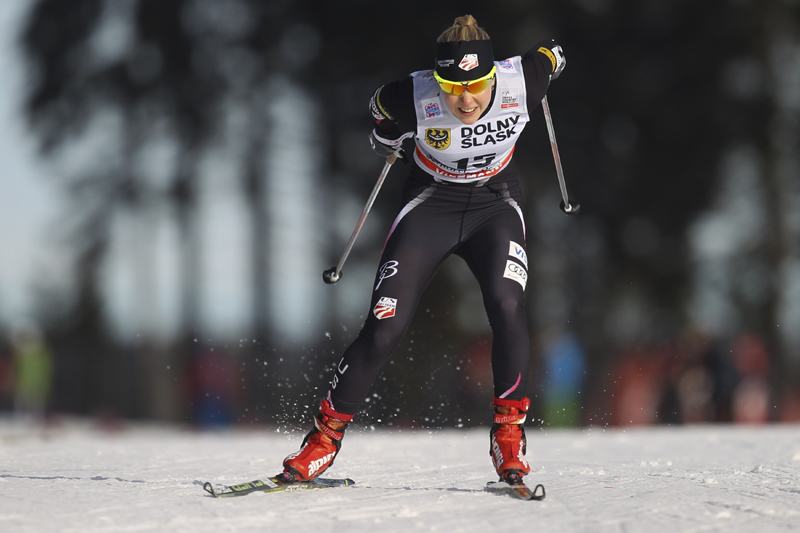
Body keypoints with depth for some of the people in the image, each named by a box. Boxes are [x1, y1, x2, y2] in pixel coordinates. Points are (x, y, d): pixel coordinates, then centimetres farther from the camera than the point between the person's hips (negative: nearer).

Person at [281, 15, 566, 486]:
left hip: (495, 205, 1)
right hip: (430, 204, 0)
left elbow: (552, 56, 0)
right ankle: (326, 435, 4)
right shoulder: (413, 99, -26)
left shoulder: (521, 82, -24)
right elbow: (381, 106, -1)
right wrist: (387, 138, 18)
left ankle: (509, 432, -15)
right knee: (386, 325, -11)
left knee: (506, 303, -27)